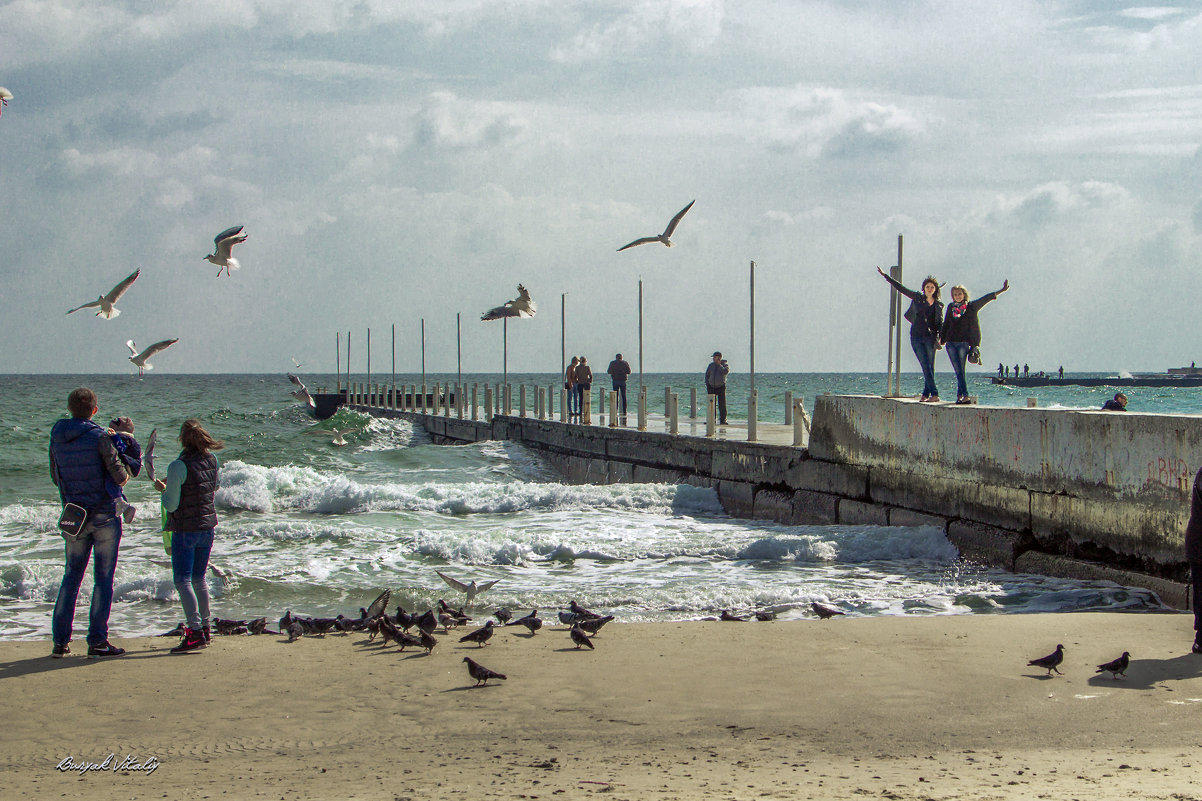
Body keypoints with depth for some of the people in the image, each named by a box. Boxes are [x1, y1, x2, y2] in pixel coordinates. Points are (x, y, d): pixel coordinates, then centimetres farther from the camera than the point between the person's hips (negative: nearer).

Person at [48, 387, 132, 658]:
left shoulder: (56, 438, 3)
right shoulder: (99, 436, -13)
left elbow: (55, 477, 12)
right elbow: (119, 475, -15)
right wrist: (124, 475, 7)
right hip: (104, 514, -5)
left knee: (71, 576, 13)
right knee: (103, 579, 1)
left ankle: (60, 641, 11)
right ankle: (97, 641, 0)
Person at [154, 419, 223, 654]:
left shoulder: (179, 466, -19)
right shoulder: (211, 460, 1)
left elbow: (171, 504, -17)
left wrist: (163, 489, 4)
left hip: (185, 530, -7)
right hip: (208, 525, 7)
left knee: (183, 581, -6)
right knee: (199, 579, 19)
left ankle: (195, 631, -16)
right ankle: (204, 627, 27)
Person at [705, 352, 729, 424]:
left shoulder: (725, 365, -3)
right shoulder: (711, 365, 6)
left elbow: (725, 372, -24)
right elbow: (707, 375, 15)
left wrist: (719, 364, -16)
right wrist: (707, 384, 5)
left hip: (721, 387, -3)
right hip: (711, 387, 3)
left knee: (722, 404, -6)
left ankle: (723, 420, -2)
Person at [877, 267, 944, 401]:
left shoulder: (939, 304, 9)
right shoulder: (917, 298, 8)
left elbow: (940, 323, 9)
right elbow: (901, 288, 12)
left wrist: (940, 337, -8)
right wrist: (885, 276, 14)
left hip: (930, 337, 0)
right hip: (916, 337, 0)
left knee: (930, 367, -3)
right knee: (926, 366, -7)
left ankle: (926, 394, 0)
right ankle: (934, 394, -11)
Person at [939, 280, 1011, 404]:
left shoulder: (971, 306, 4)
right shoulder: (951, 307, 12)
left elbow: (986, 299, 0)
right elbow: (945, 325, 19)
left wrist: (1002, 290, -6)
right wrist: (941, 339, 15)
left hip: (963, 342, -2)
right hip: (950, 342, 2)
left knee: (960, 370, -6)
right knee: (959, 371, -2)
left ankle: (960, 395, -5)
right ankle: (965, 395, -3)